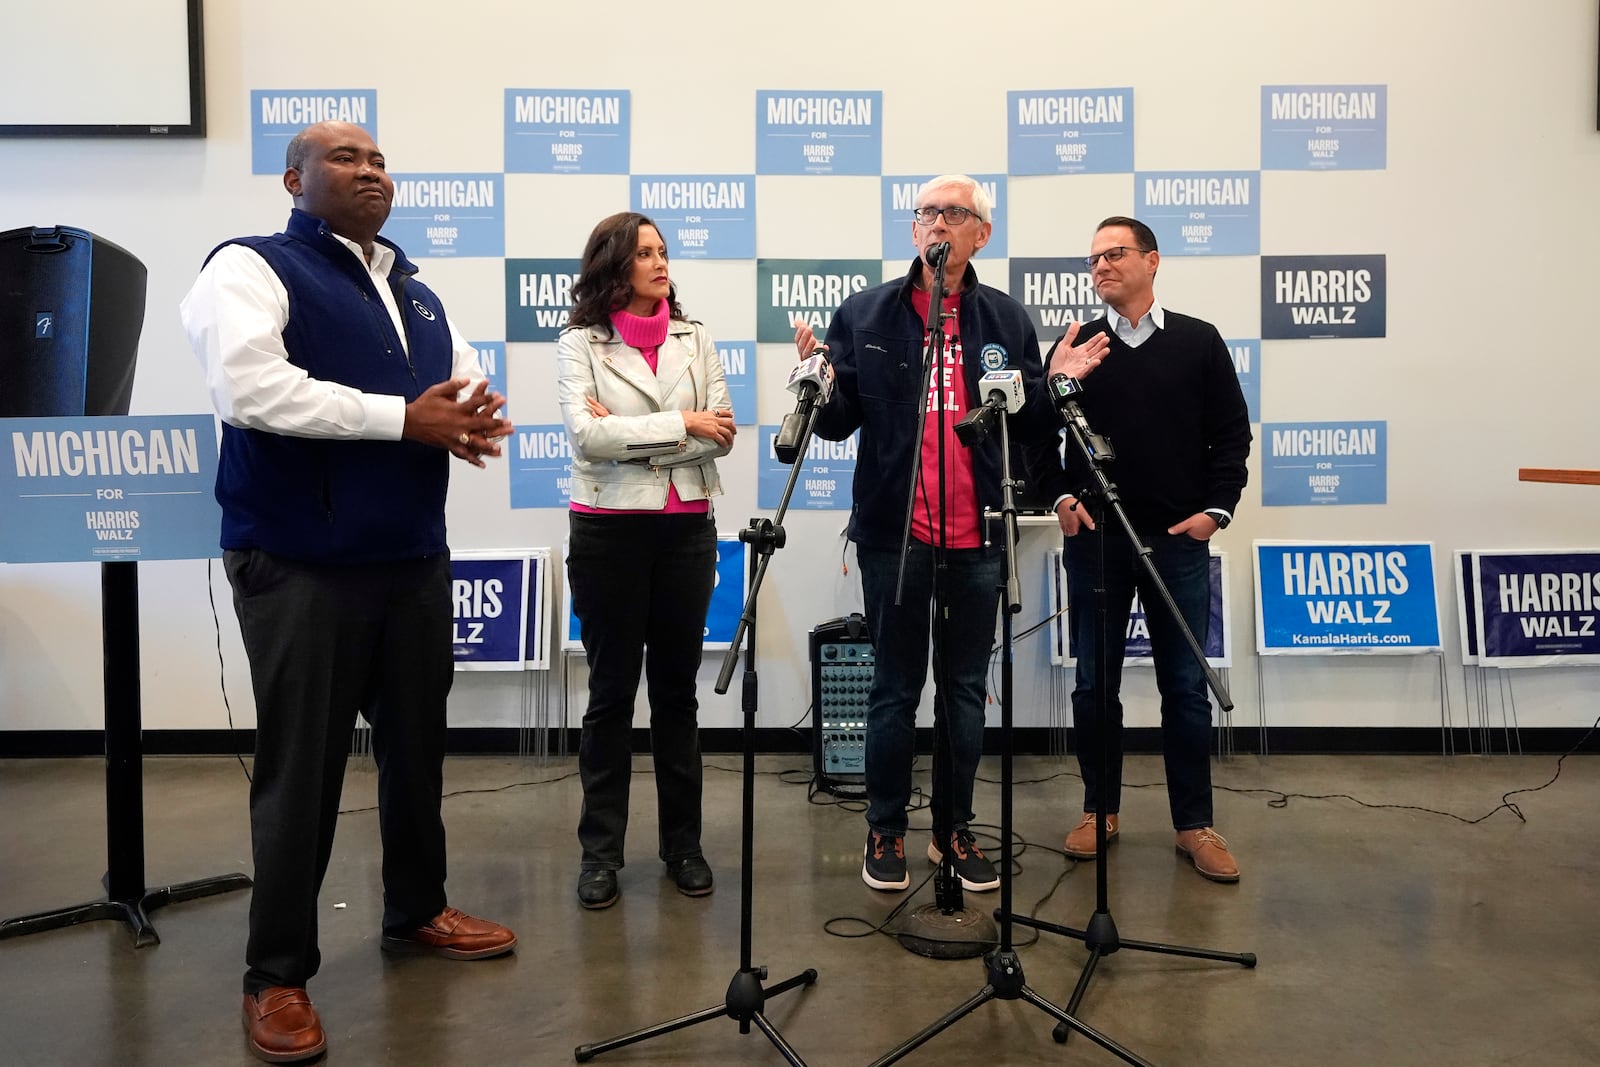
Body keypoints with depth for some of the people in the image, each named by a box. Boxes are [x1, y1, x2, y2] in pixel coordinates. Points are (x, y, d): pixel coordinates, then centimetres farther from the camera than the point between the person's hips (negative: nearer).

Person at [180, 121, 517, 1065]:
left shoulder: (416, 290, 17)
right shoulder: (250, 269, -5)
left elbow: (469, 381, 17)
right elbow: (251, 387, -21)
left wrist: (476, 419, -9)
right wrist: (403, 419, -21)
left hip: (414, 558, 7)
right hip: (301, 565, -6)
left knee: (417, 747, 15)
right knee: (301, 769, 1)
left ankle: (417, 910, 34)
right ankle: (278, 975, 15)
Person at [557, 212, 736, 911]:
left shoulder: (695, 341, 8)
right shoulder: (580, 344, 0)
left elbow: (720, 437, -2)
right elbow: (587, 434, -14)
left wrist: (625, 433, -11)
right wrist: (681, 423, -14)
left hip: (686, 530, 3)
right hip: (609, 531, -2)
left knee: (677, 688, 10)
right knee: (612, 690, 5)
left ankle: (682, 842, 21)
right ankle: (600, 850, 16)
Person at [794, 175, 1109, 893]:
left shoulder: (1006, 320, 7)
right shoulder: (865, 315, 2)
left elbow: (1030, 425, 9)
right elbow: (838, 423, 1)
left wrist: (1057, 383, -9)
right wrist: (819, 382, -18)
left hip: (976, 538, 2)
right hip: (894, 533, -2)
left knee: (965, 690, 12)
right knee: (895, 689, 8)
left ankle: (955, 829, 28)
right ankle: (885, 830, 24)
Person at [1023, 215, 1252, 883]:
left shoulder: (1198, 342, 5)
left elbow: (1231, 433, 5)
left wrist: (1217, 508, -4)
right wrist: (1059, 496, -5)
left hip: (1179, 539, -1)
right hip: (1095, 537, 1)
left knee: (1186, 684, 3)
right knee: (1095, 682, 7)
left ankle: (1194, 824, 15)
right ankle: (1100, 810, 21)